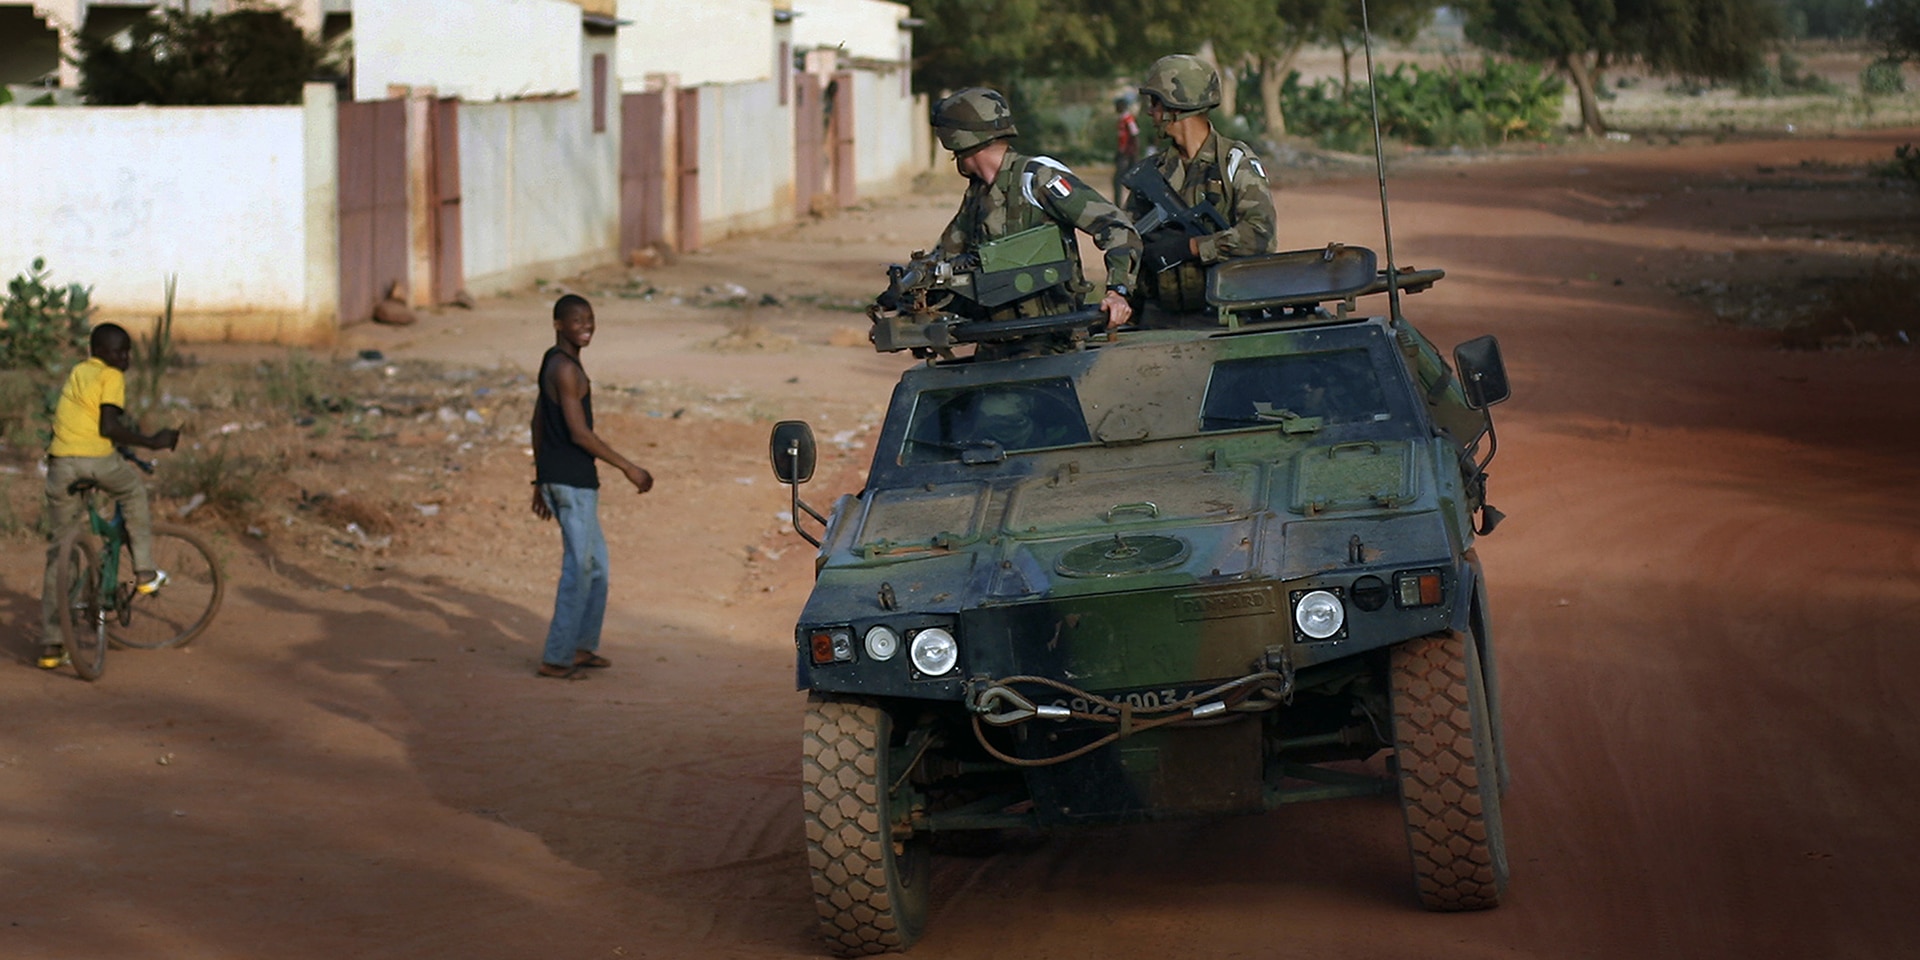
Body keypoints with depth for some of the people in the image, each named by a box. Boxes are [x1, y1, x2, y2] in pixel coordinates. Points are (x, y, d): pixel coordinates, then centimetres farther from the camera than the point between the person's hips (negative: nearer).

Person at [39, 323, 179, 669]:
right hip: (97, 459, -6)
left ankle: (50, 644, 9)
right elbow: (109, 427, -13)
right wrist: (152, 442, -7)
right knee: (134, 490, 29)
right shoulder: (110, 377, -1)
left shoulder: (77, 373, 22)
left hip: (60, 463, 6)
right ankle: (145, 572, 25)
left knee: (58, 551, 10)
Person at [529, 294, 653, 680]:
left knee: (597, 562, 19)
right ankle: (555, 659, -1)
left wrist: (540, 481, 24)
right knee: (579, 568, -4)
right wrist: (629, 468, -18)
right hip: (574, 481, -10)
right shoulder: (566, 369, -18)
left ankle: (582, 647, 27)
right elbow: (579, 433, -22)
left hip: (554, 477, 10)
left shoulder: (553, 363, 14)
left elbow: (538, 424, 19)